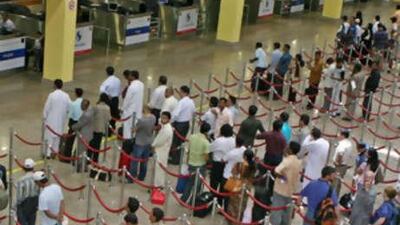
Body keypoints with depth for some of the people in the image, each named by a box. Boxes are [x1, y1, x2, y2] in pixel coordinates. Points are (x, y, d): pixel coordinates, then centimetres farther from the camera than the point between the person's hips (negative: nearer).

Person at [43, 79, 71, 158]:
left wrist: (44, 117, 2)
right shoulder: (66, 96, -6)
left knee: (50, 136, 4)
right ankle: (55, 152, 23)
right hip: (61, 119, 3)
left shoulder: (51, 95, -16)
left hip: (51, 119, -3)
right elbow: (69, 107, -2)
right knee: (57, 136, 16)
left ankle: (48, 153, 0)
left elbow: (47, 108, -10)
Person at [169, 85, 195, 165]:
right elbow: (194, 111, 16)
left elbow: (175, 114, -28)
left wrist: (171, 121, -17)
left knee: (175, 141, 5)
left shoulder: (182, 102, -22)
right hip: (187, 123, 8)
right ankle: (179, 158, 25)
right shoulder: (191, 101, 3)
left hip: (179, 123, -8)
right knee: (182, 140, 17)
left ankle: (175, 159, 12)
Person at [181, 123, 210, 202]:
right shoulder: (206, 142, -21)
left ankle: (183, 199, 30)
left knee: (189, 182, 23)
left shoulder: (192, 137, -6)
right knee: (198, 185, 12)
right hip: (200, 165, -5)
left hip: (191, 164, 5)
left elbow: (189, 150, 6)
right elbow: (206, 158, -21)